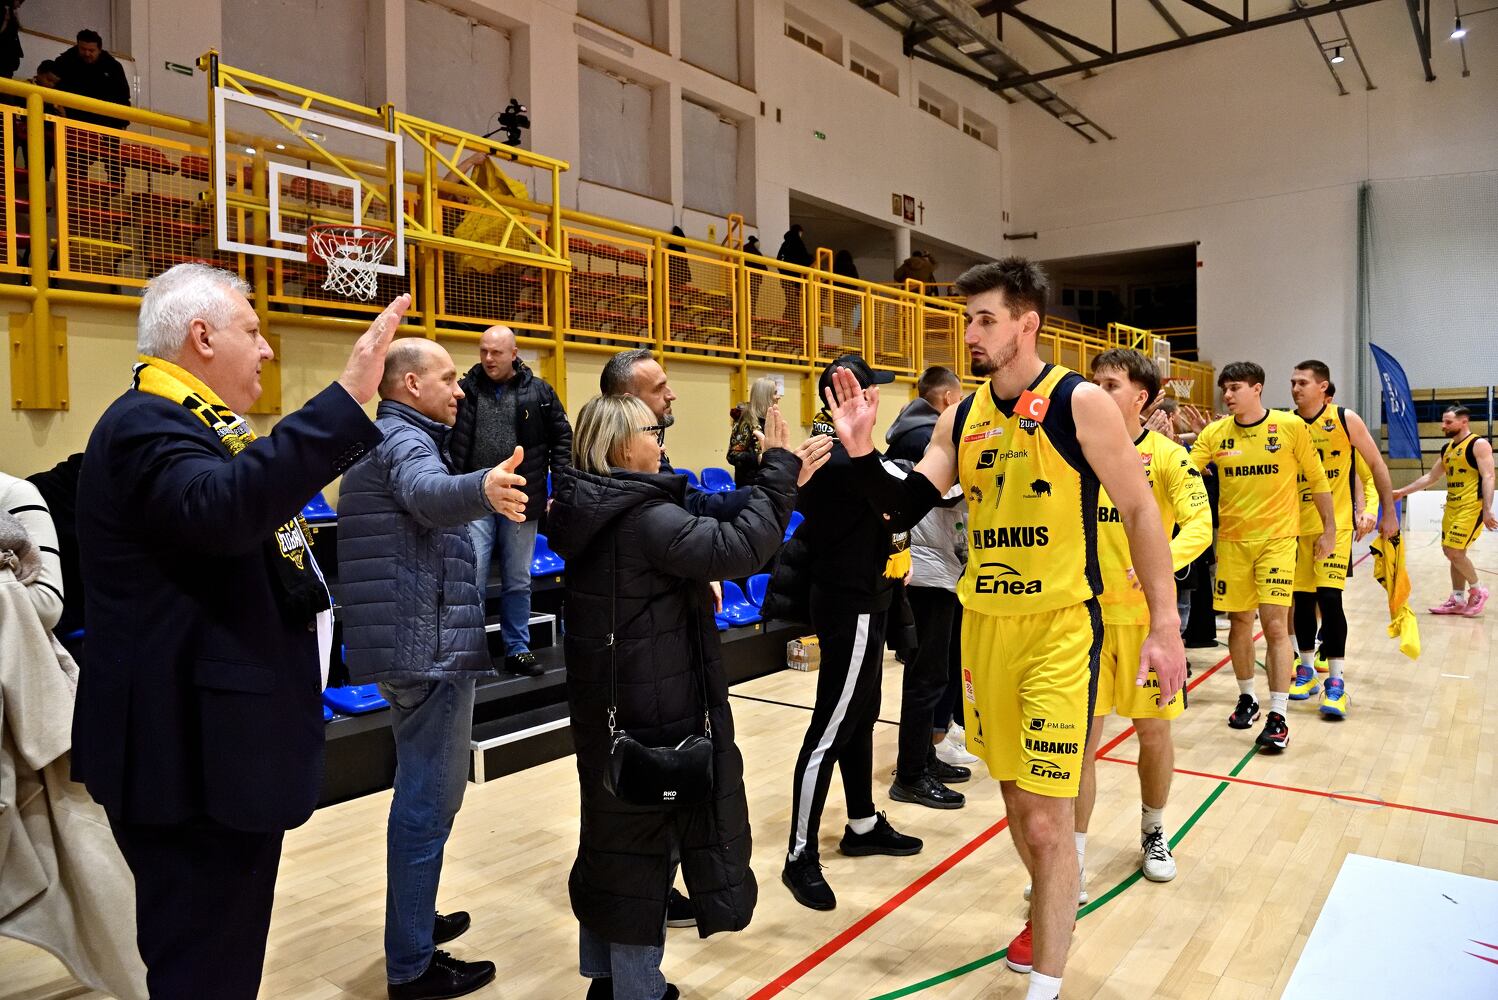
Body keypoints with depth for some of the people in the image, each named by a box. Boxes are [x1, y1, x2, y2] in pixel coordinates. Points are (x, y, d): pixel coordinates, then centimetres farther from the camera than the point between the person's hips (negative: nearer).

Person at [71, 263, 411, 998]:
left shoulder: (182, 421, 16)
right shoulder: (148, 424, -19)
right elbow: (223, 508, -40)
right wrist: (348, 397, -42)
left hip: (219, 744, 11)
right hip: (191, 754, -11)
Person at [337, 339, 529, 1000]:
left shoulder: (390, 439, 18)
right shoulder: (404, 439, -15)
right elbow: (428, 491, -40)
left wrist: (488, 496, 51)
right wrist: (481, 490, -60)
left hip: (412, 643, 11)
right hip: (430, 648, -11)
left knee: (428, 795, 22)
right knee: (428, 803, -2)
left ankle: (414, 922, 37)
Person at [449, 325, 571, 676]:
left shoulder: (538, 391, 2)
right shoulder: (465, 389, 2)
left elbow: (562, 438, 6)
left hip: (521, 502, 1)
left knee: (518, 583, 12)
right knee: (471, 580, -2)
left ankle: (517, 649, 25)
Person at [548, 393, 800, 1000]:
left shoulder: (592, 512, 6)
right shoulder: (645, 517, -22)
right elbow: (741, 547, -30)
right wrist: (778, 465, -24)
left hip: (606, 704, 9)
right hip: (653, 710, -9)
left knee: (612, 832, 19)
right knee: (645, 839, 4)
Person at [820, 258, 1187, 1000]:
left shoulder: (1081, 404, -10)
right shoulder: (961, 418, 5)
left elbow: (1139, 511, -7)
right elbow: (907, 506, 3)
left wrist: (1164, 623, -9)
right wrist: (862, 451, -14)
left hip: (1060, 627, -5)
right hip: (984, 623, 6)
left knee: (1046, 816, -4)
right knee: (1015, 796, 19)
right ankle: (1048, 914, 44)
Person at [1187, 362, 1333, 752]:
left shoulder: (1291, 427, -4)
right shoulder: (1215, 433, 1)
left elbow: (1317, 480, 4)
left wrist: (1329, 529, 5)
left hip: (1277, 538, -3)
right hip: (1232, 539, 3)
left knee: (1274, 623, -9)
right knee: (1240, 621, 10)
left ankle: (1278, 717, -3)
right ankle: (1246, 698, 29)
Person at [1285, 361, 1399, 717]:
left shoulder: (1346, 419, -7)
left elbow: (1376, 464, 0)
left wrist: (1388, 511, 0)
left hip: (1335, 524, -3)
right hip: (1299, 525, 3)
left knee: (1329, 597, -12)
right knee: (1303, 598, 8)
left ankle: (1336, 683, -4)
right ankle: (1307, 670, 24)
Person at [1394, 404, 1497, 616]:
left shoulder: (1479, 444, -10)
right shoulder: (1447, 448, 14)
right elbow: (1430, 477, 22)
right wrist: (1403, 492, 18)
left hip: (1472, 508, -9)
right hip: (1452, 507, 9)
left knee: (1454, 551, -12)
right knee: (1453, 553, 9)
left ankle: (1477, 591, 7)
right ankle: (1458, 600, 16)